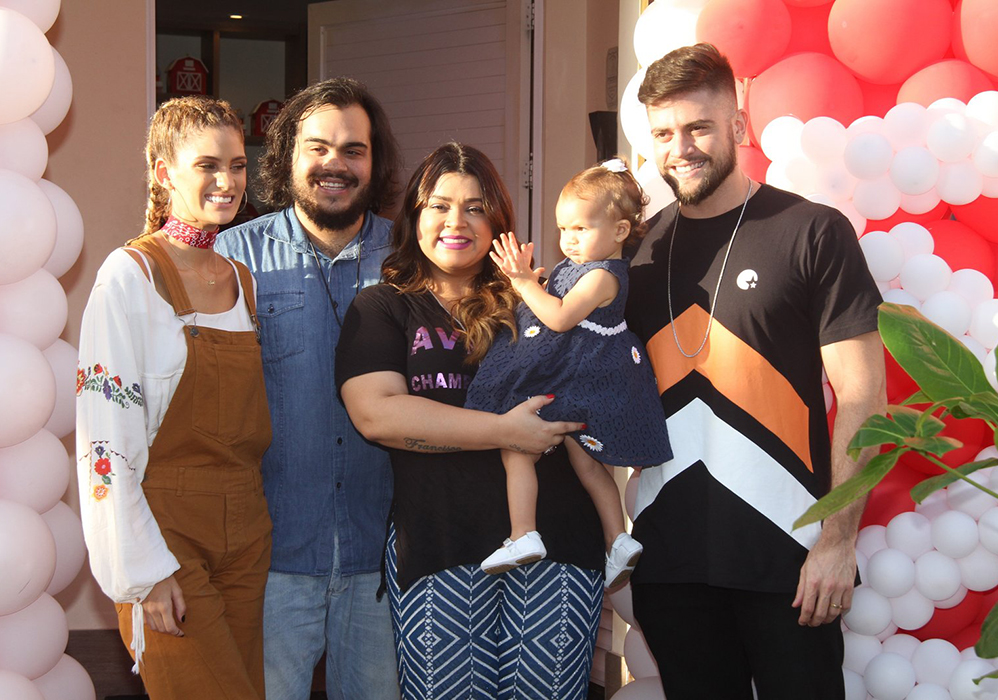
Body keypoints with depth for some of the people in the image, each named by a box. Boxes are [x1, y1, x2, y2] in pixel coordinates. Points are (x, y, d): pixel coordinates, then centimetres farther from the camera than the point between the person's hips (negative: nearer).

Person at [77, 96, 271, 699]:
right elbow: (106, 436, -14)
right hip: (166, 529, -6)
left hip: (245, 530, 7)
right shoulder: (131, 275, -9)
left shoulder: (243, 280, 11)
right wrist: (144, 570, -17)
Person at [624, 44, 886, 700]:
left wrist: (838, 540, -12)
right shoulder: (641, 247, 9)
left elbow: (861, 397, -7)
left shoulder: (814, 233, -5)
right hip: (667, 551, 4)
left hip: (786, 551, -4)